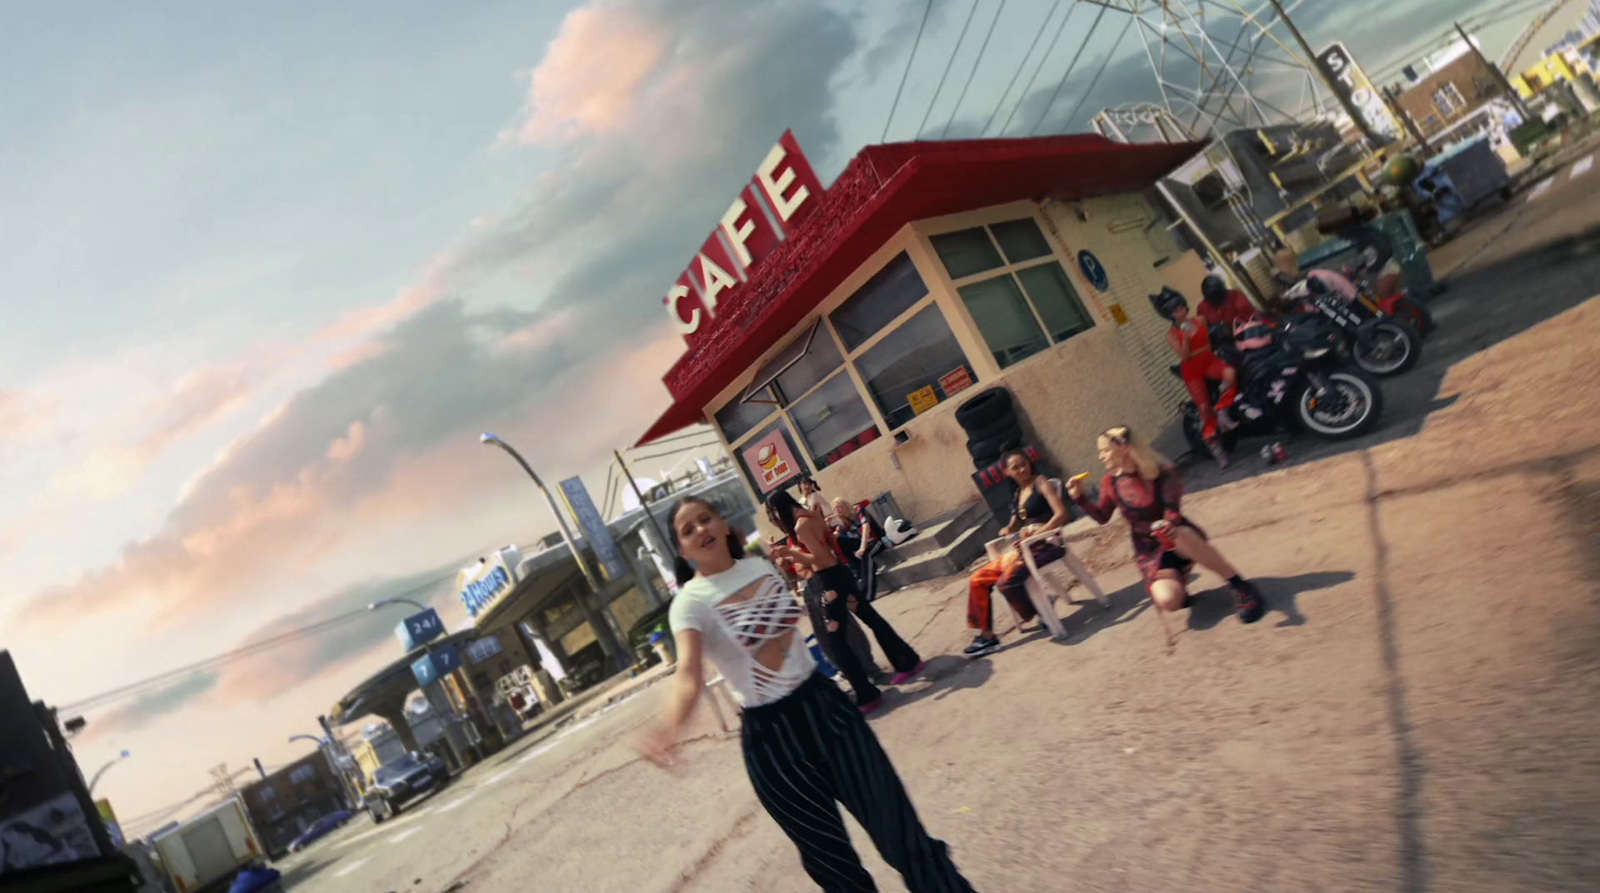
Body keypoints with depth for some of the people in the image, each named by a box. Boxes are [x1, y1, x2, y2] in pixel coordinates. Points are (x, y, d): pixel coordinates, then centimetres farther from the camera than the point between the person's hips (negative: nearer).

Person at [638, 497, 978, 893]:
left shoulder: (761, 565, 2)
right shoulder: (690, 602, -14)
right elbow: (689, 674, -34)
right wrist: (668, 727, -49)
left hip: (823, 703, 4)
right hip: (769, 734, -4)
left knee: (901, 831, 3)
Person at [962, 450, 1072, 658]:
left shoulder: (1041, 483, -5)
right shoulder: (1017, 493, 17)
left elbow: (1062, 514, -16)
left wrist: (1037, 533, -24)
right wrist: (1009, 530, 2)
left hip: (1045, 545, -8)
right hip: (1022, 549, 8)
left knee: (1007, 581, -30)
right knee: (977, 579, 0)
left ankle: (1039, 614, -2)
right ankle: (986, 635, 2)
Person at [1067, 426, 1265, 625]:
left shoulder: (1161, 474, -15)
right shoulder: (1110, 483, -4)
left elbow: (1173, 514, -19)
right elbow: (1102, 517, 9)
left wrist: (1168, 525, -43)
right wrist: (1079, 498, -8)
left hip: (1179, 535, -2)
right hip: (1150, 551, 2)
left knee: (1180, 535, -42)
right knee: (1168, 601, -28)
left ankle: (1241, 586, -25)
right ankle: (1177, 580, 12)